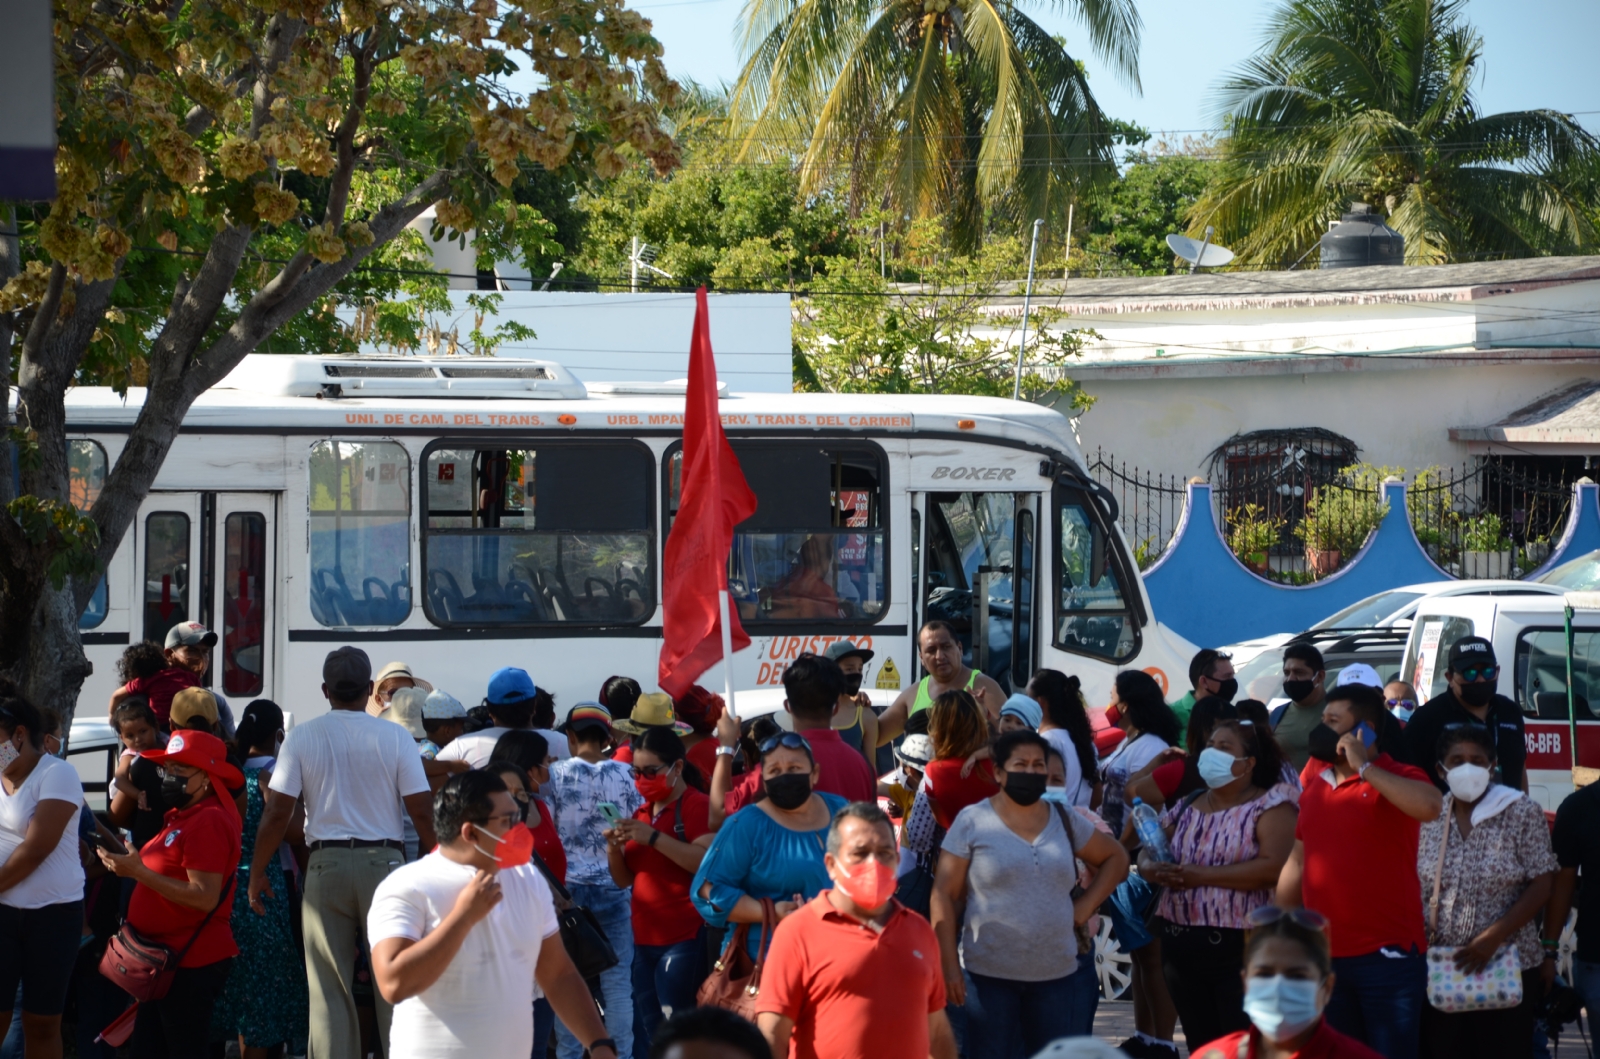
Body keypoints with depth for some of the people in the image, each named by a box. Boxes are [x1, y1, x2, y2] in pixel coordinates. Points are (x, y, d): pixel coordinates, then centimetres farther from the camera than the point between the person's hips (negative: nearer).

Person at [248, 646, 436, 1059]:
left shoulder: (302, 737, -1)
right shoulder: (395, 738, -3)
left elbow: (277, 812, -4)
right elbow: (421, 812, -4)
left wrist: (257, 873, 7)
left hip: (326, 864, 0)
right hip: (384, 861, 0)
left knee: (329, 989, 4)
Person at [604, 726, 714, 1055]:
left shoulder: (697, 806, -5)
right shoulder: (641, 813, 17)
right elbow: (624, 880, 20)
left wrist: (653, 837, -24)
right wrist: (614, 849, -1)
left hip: (684, 940, -8)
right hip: (644, 940, 8)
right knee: (646, 1034, 7)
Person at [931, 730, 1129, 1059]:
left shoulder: (1065, 821, 8)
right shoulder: (972, 822, -3)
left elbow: (1115, 857, 21)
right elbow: (944, 896, -3)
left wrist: (1086, 906, 6)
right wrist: (949, 967, -9)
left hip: (1055, 972, 4)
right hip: (990, 973, -4)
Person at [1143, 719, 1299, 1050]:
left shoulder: (1270, 804, -6)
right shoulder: (1187, 807, 13)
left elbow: (1274, 867, -19)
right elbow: (1148, 853, 16)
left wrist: (1202, 875, -18)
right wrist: (1149, 868, -10)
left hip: (1241, 948, -6)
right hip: (1180, 946, 6)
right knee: (1200, 1046, 12)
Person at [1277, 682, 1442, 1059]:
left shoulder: (1396, 779, -7)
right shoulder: (1314, 781, 12)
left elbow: (1429, 806, -31)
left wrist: (1364, 767, -22)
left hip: (1387, 956, -6)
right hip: (1323, 956, 6)